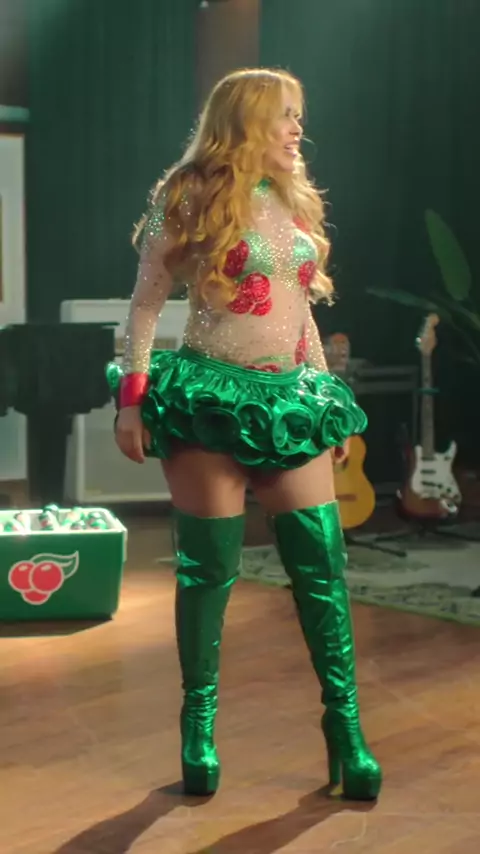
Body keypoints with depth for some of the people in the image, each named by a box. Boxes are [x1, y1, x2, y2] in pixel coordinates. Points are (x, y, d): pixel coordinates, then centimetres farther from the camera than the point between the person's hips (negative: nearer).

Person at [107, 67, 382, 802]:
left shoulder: (295, 202, 15)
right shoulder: (190, 197, -3)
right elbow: (146, 303, -4)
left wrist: (326, 391, 18)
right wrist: (134, 398, -10)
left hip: (289, 403, 5)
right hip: (209, 398, -5)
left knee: (323, 563, -1)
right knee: (210, 568, 0)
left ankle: (345, 726, 8)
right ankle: (199, 725, 16)